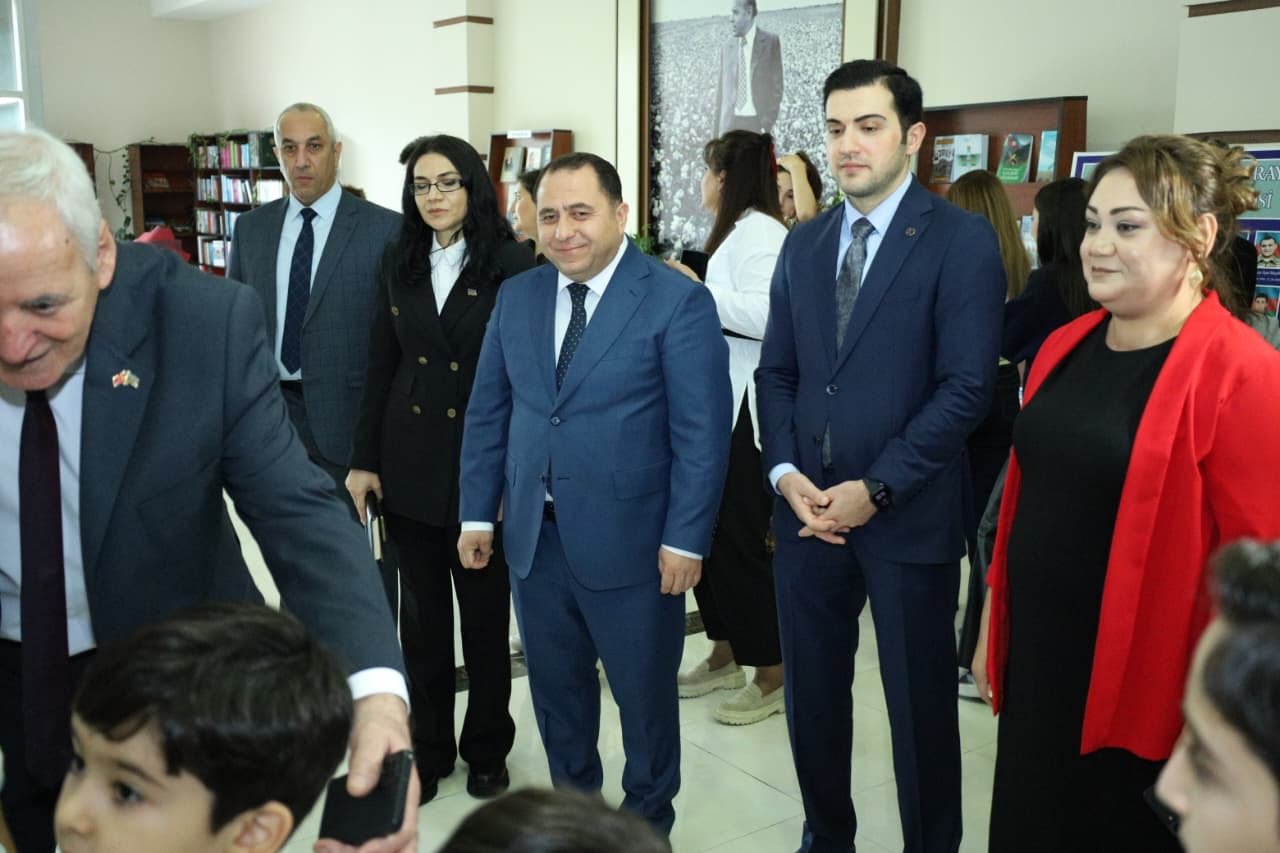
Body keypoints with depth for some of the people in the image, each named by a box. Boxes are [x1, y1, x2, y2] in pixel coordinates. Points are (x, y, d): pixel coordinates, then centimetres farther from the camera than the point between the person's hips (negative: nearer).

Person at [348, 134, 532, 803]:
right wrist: (364, 461, 5)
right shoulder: (399, 264, 7)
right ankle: (428, 746, 28)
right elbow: (380, 368, 8)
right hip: (410, 464, 4)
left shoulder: (510, 264, -7)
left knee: (485, 614, 8)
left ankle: (487, 749, 27)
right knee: (423, 615, 12)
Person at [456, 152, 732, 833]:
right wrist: (477, 512, 5)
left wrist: (685, 539, -14)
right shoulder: (515, 297, 6)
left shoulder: (677, 301, -10)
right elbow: (487, 413, 9)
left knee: (645, 696, 14)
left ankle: (647, 823, 36)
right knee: (556, 693, 18)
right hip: (534, 540, 5)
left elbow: (702, 433, -12)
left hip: (630, 542, -4)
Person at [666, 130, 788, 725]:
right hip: (720, 401, 10)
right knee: (712, 527, 14)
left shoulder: (758, 232, -14)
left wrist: (698, 291, -20)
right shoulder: (738, 231, 16)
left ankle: (773, 674, 10)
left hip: (746, 405, -10)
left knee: (739, 536, -3)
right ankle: (726, 656, 26)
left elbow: (768, 315, -28)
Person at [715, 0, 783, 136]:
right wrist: (718, 132, 7)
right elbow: (721, 93, 13)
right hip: (729, 125, 3)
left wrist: (767, 125, -10)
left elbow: (776, 87, -1)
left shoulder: (770, 42, 2)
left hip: (757, 124, -3)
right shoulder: (726, 48, 12)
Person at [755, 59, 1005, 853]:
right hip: (809, 508, 5)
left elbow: (966, 388, -13)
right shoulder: (804, 243, 10)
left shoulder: (962, 239, -7)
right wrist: (787, 473, -4)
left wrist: (875, 489, -16)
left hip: (908, 516, -5)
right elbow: (776, 371, 11)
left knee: (920, 705, 9)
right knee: (812, 695, 15)